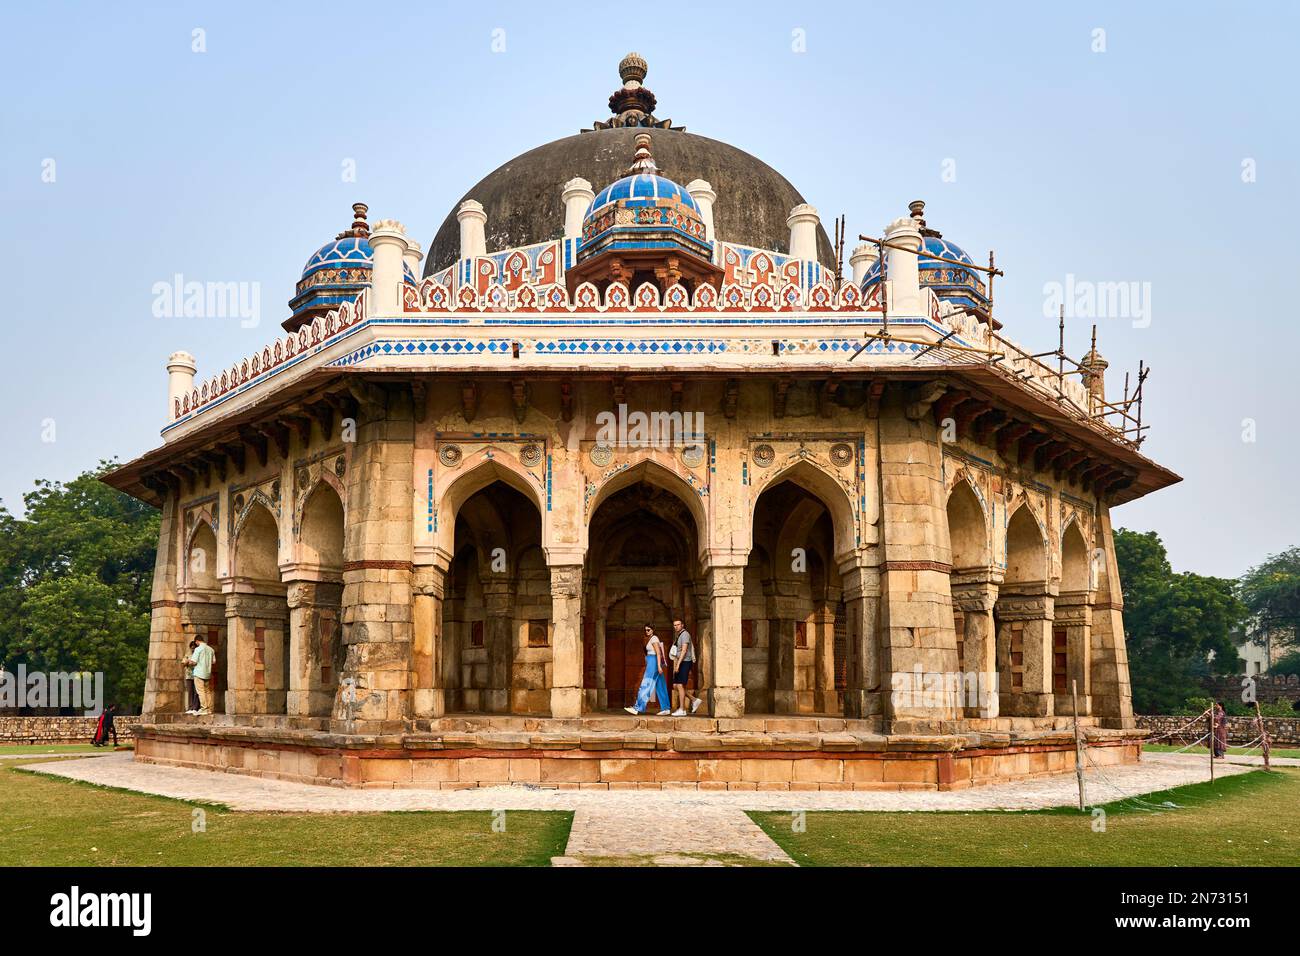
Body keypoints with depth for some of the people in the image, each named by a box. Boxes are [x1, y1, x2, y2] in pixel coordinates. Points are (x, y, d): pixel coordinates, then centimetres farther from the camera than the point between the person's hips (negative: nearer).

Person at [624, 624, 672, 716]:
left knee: (646, 686, -12)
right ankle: (666, 709, 7)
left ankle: (638, 708, -14)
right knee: (660, 687, 8)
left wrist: (659, 666, -24)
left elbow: (658, 653, -18)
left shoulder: (654, 639, -10)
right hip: (653, 664, 11)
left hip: (653, 663, -11)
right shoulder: (651, 639, 19)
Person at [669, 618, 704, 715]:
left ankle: (682, 710, -9)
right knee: (675, 686, 7)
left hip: (685, 663, -10)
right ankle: (694, 700, 12)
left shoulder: (685, 634, -10)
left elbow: (684, 650, -19)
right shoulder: (679, 636, 20)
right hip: (681, 663, 10)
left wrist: (678, 664, -24)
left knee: (680, 686, -11)